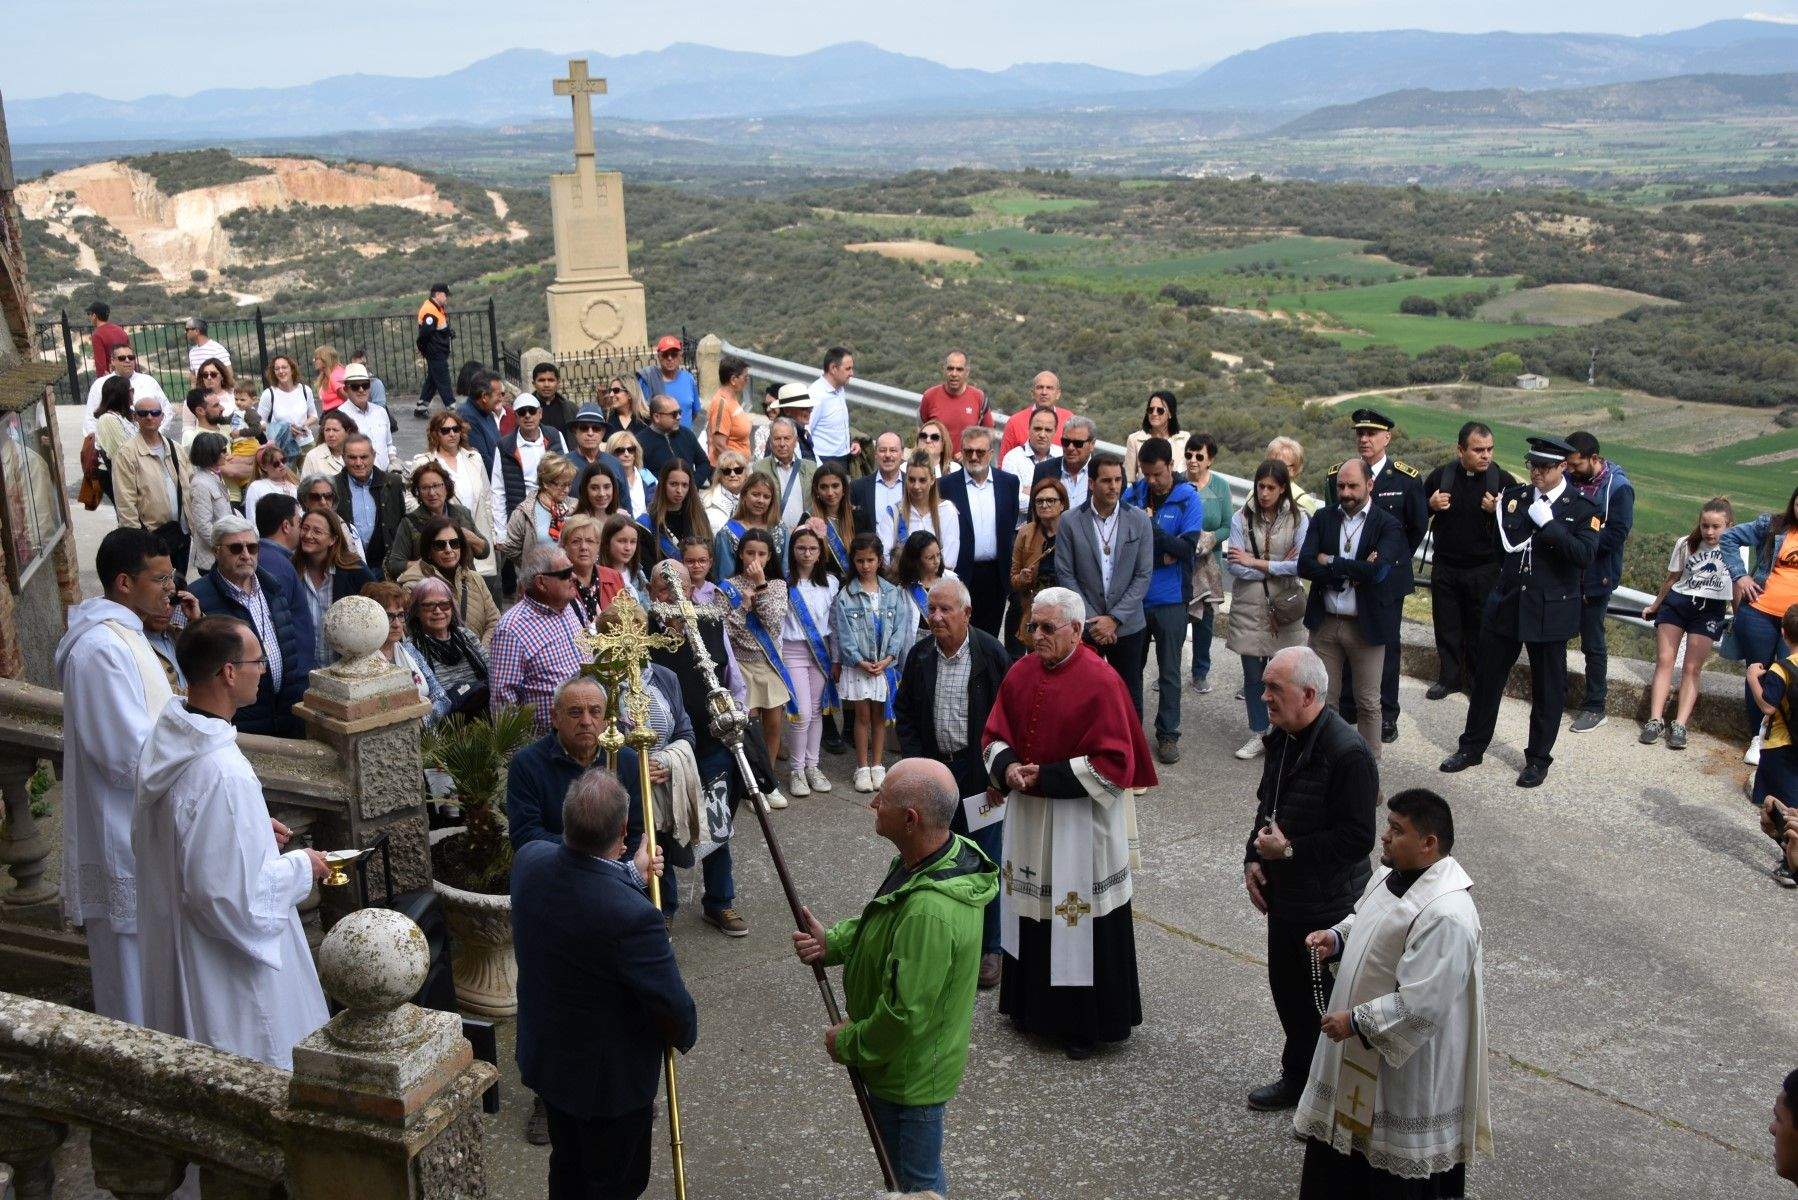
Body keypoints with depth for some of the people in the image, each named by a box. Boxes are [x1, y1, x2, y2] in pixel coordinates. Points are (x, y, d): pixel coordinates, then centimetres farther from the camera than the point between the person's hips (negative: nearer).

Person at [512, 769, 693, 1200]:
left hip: (544, 1059, 6)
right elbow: (675, 1010, -24)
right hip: (612, 1080, -6)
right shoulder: (633, 917, -37)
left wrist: (631, 874, 13)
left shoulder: (529, 860, -19)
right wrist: (684, 1036, -3)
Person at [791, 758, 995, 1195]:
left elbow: (904, 1015, -32)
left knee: (915, 1183, 15)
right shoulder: (951, 852, -8)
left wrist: (847, 1045, -15)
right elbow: (887, 923, 9)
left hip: (909, 1073, -9)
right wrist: (831, 942, -6)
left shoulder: (929, 912, -39)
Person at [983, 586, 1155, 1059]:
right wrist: (1006, 767, -11)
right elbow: (995, 734, 11)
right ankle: (1031, 1004, 35)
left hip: (1081, 822, -6)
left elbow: (1115, 763, -18)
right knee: (1032, 913, 17)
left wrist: (1046, 778, -19)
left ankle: (1085, 1023, 19)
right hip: (1027, 818, 6)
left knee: (1078, 924, 3)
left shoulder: (1101, 682, -17)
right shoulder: (1021, 673, 2)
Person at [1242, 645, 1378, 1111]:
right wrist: (1253, 858, 3)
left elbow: (1357, 838, -23)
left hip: (1330, 907, -8)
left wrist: (1290, 850, -23)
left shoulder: (1348, 753, -24)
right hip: (1284, 896, 8)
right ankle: (1298, 1077, 39)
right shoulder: (1282, 739, 4)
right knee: (1288, 989, 21)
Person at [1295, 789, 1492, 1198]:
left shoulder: (1445, 916, -31)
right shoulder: (1394, 873, -2)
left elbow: (1421, 1006, -31)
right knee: (1352, 1127, 25)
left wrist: (1356, 1021, -22)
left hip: (1409, 1062, -9)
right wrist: (1336, 937, -3)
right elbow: (1365, 920, 17)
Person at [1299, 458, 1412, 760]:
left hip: (1366, 626, -3)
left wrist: (1330, 562, -14)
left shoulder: (1387, 525, -6)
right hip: (1325, 623, 3)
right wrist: (1352, 572, -17)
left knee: (1368, 703, 8)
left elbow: (1377, 570, -22)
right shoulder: (1323, 519, 4)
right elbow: (1304, 565, -8)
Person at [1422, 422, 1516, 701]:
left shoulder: (1502, 480, -6)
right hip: (1444, 567, 2)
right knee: (1446, 626, 12)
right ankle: (1448, 677, 26)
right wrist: (1430, 505, -12)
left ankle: (1478, 680, 22)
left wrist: (1498, 511, -20)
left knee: (1479, 629, 8)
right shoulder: (1440, 476, -2)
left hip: (1484, 570, -2)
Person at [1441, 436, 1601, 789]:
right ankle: (1472, 747, 25)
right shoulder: (1514, 496, 5)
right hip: (1506, 604, 4)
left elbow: (1584, 555, -21)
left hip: (1550, 611, -4)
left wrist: (1548, 522, -22)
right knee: (1487, 677, 11)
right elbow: (1505, 542, 5)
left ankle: (1538, 757, 21)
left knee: (1547, 687, 7)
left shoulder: (1581, 508, -7)